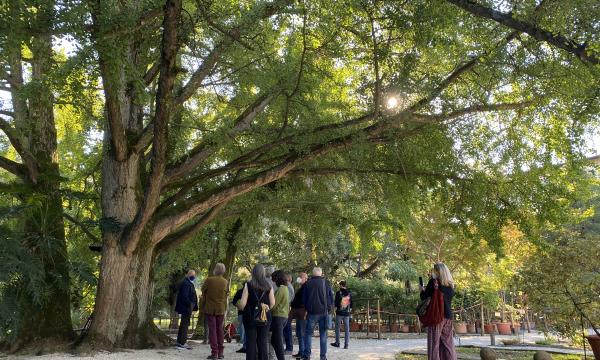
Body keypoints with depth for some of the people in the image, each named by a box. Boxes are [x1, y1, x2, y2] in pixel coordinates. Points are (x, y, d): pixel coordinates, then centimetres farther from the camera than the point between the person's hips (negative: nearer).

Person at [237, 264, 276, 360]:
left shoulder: (248, 285, -9)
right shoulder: (268, 286, -1)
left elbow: (242, 303, -11)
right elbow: (272, 303, -1)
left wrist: (240, 307, 10)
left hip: (250, 317, -2)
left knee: (251, 342, 5)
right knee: (263, 342, 9)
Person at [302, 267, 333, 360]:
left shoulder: (308, 283, -1)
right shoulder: (326, 283, 0)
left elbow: (304, 298, 4)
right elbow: (331, 297, 3)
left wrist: (307, 309, 17)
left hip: (312, 312, -1)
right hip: (324, 312, 1)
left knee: (309, 333, 5)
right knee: (323, 334, 7)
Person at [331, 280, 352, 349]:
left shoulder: (338, 293, -7)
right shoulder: (349, 293, 6)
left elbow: (336, 303, -7)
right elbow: (351, 303, 10)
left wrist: (335, 309, 5)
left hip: (339, 313, -3)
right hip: (347, 313, 3)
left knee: (337, 328, 9)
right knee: (347, 329, 5)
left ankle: (337, 343, 13)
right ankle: (346, 344, 4)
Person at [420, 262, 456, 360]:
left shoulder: (434, 281, -5)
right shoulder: (450, 284, 11)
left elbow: (424, 297, -5)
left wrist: (422, 290, 16)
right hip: (448, 316, 6)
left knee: (434, 343, -3)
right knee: (448, 344, 8)